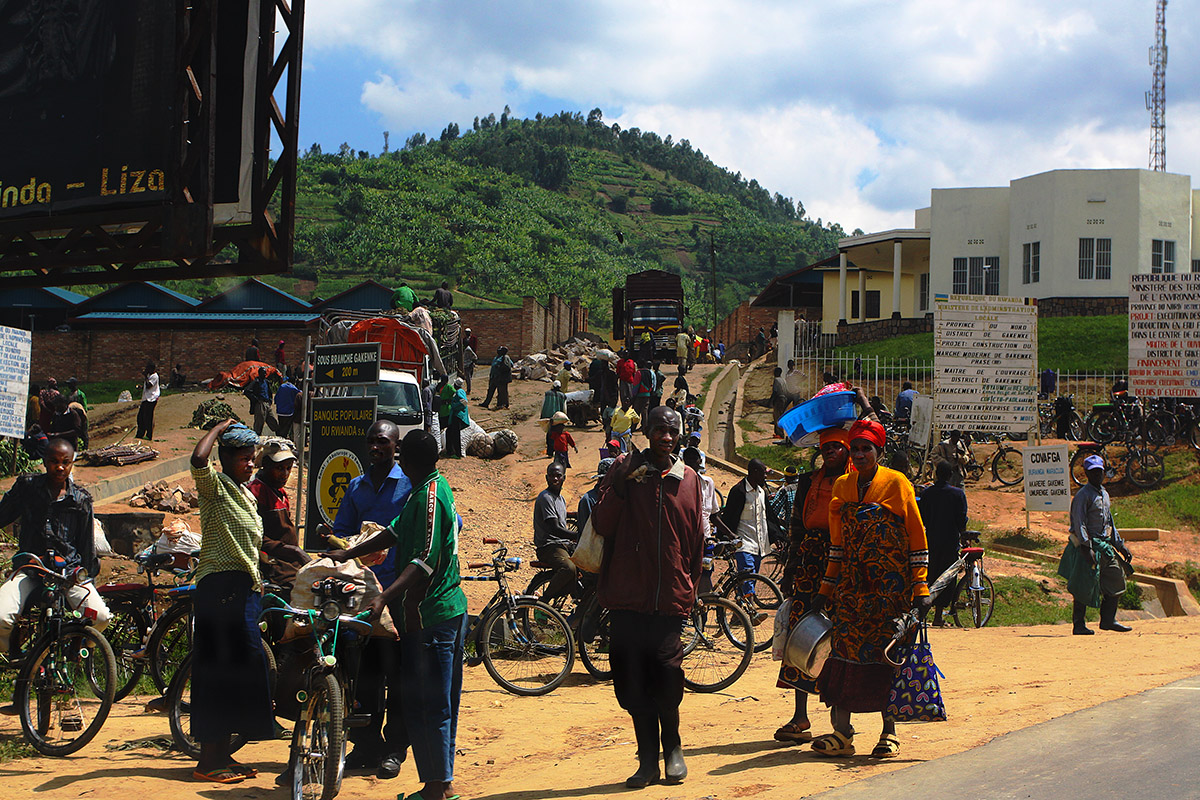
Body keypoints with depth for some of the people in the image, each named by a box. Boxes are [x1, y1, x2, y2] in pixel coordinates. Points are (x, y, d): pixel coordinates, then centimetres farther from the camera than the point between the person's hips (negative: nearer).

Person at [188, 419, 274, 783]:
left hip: (245, 589, 9)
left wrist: (259, 585, 22)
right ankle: (209, 760, -3)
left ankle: (222, 754, 18)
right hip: (220, 587, -9)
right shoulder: (215, 486, -8)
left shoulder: (246, 495, 19)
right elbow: (198, 459, -30)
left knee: (237, 668, 10)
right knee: (217, 671, -7)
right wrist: (219, 428, -15)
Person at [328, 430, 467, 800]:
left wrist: (385, 597, -33)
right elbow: (396, 532, 20)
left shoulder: (429, 496, -18)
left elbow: (424, 562, -25)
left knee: (428, 703, -4)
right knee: (441, 702, 15)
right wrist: (347, 554, 19)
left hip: (430, 616, -10)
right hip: (451, 607, 10)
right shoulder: (436, 486, 13)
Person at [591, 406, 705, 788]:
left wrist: (690, 589, 14)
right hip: (628, 599, 0)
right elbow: (602, 525, -3)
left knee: (667, 680, -5)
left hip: (670, 599, 1)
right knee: (633, 683, 1)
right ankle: (648, 760, 13)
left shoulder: (689, 480, 10)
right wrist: (620, 484, -16)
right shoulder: (625, 470, 4)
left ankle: (672, 749, 18)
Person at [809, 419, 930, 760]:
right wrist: (826, 588, 17)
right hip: (852, 586, 4)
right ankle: (842, 734, 1)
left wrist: (920, 588, -6)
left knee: (887, 656, 0)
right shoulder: (842, 486, 12)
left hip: (890, 587, -4)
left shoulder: (896, 483, -3)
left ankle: (889, 734, 10)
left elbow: (917, 537, -2)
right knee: (845, 653, -2)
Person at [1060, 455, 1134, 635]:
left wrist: (1120, 544, 23)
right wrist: (1087, 547, -28)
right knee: (1084, 586, -7)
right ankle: (1079, 625, -1)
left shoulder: (1104, 494, 17)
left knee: (1116, 579, 9)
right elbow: (1079, 523, -19)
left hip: (1105, 545, 9)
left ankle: (1108, 620, 19)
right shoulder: (1083, 495, -11)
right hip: (1088, 544, -9)